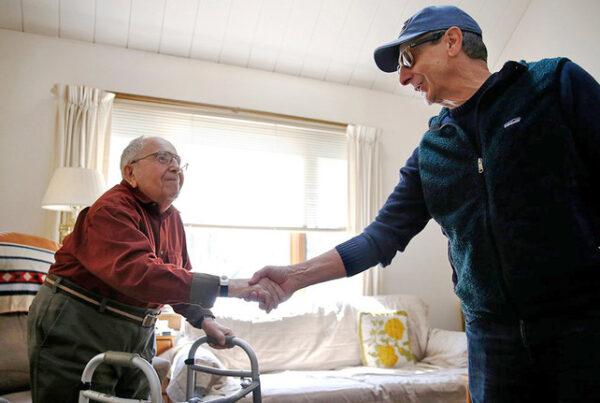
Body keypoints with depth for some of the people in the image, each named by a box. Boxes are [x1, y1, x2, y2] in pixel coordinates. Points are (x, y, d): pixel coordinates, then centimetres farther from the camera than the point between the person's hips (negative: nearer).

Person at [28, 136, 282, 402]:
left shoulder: (172, 218, 6)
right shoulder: (111, 210, -21)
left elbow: (180, 278, 16)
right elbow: (138, 272, -38)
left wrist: (204, 319, 1)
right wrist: (223, 286, -42)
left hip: (138, 339, 8)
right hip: (76, 336, -7)